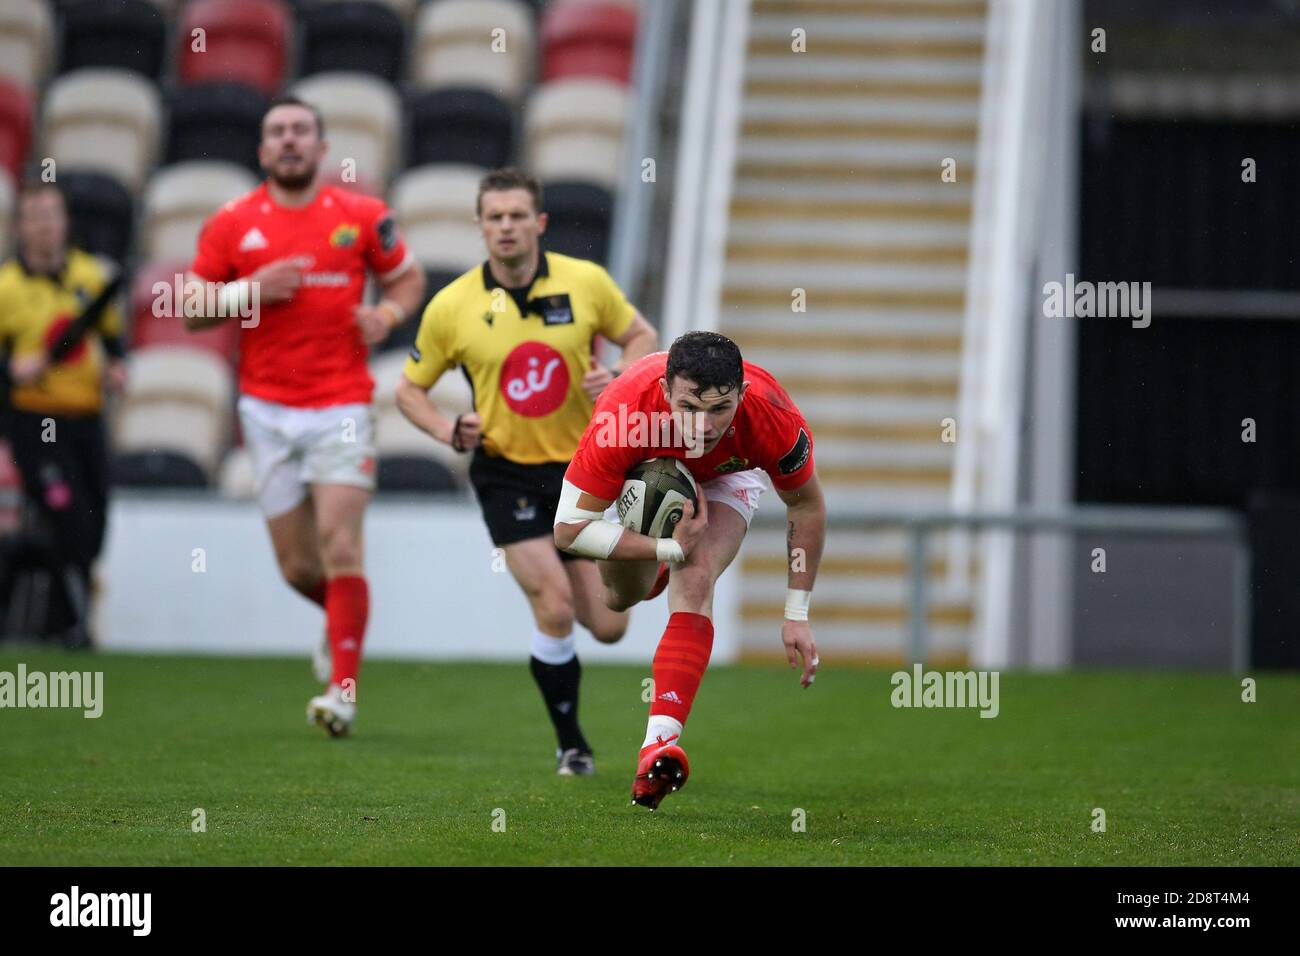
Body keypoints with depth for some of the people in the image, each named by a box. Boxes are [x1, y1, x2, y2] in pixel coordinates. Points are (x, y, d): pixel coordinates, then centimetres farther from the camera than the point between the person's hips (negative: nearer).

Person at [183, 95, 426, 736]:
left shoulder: (362, 217, 2)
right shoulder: (231, 224, 3)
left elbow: (408, 277, 15)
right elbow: (192, 309, 4)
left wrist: (387, 313, -7)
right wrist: (253, 289, -12)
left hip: (343, 404, -2)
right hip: (268, 410, 2)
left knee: (340, 545, -14)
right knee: (297, 566, 5)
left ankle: (343, 689, -10)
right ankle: (345, 621, 38)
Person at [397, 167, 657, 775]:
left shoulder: (585, 282, -6)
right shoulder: (451, 307, -8)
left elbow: (640, 336, 8)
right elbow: (409, 389, 4)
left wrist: (620, 379, -13)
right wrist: (449, 431, -15)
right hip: (506, 472, -2)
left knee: (607, 628, 2)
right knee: (554, 608, -17)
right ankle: (571, 744, 3)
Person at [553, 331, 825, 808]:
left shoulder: (773, 417, -39)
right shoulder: (622, 412, -44)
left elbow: (807, 506, -18)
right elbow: (569, 529, -34)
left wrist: (797, 615, -17)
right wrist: (668, 549, -39)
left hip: (726, 476, -1)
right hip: (641, 473, 1)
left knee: (694, 582, -26)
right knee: (623, 596, 13)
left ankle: (660, 743, -33)